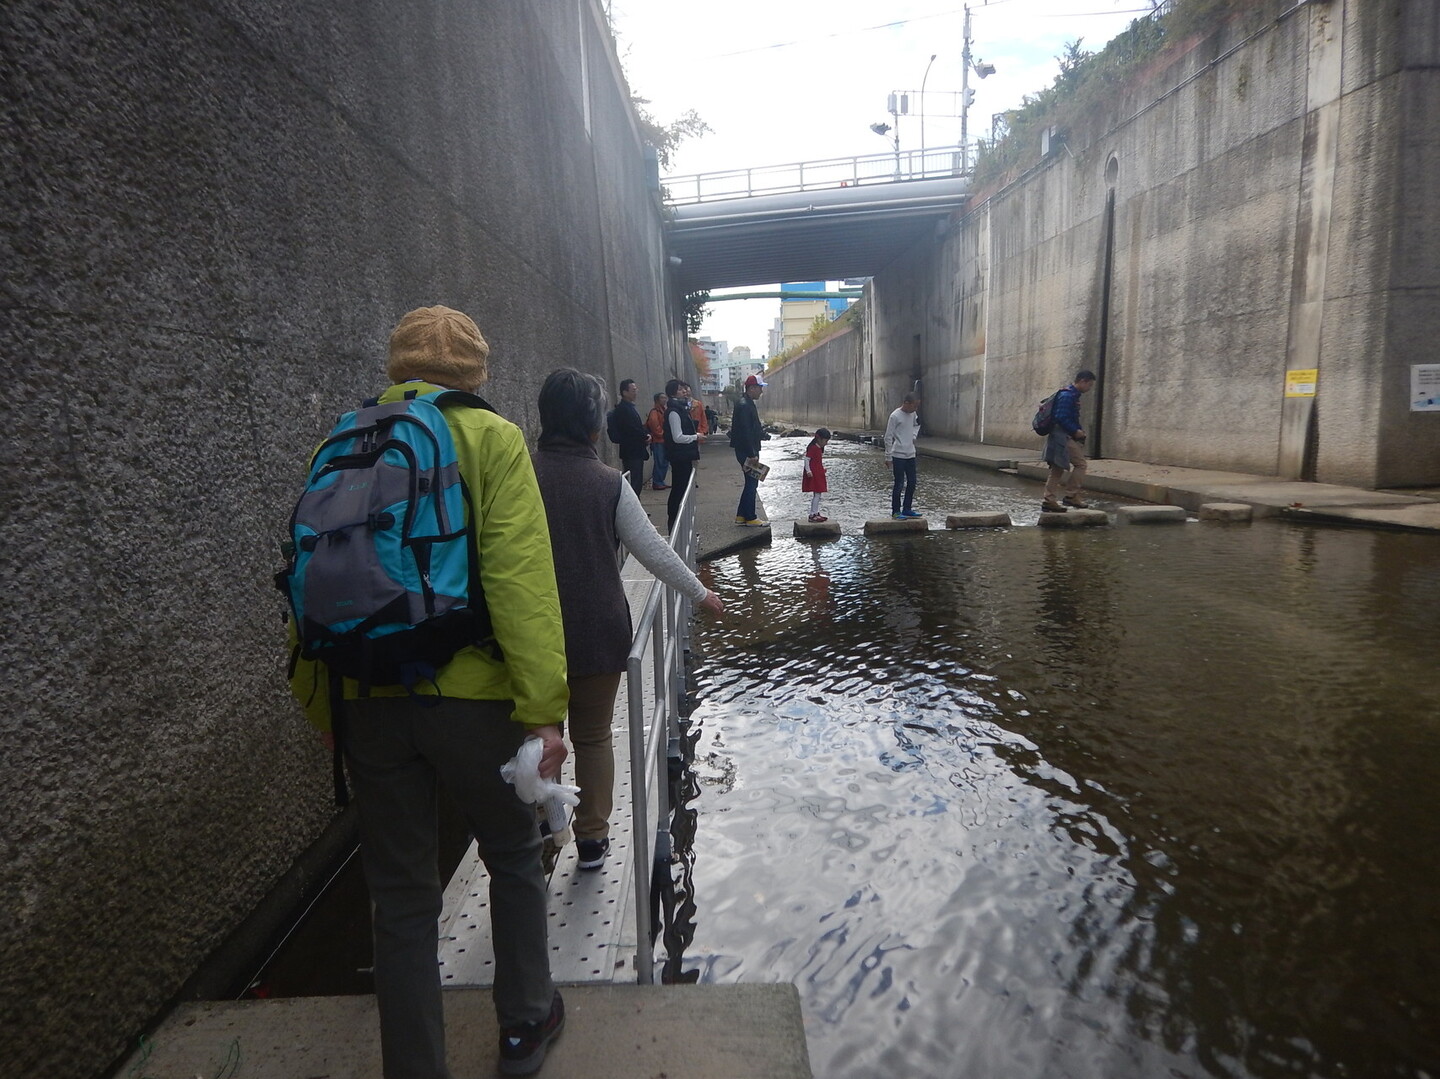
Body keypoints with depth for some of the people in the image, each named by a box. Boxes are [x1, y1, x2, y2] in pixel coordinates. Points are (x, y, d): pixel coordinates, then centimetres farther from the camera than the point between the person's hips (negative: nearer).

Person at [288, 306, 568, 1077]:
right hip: (471, 695, -3)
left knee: (401, 895, 17)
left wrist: (320, 704, 17)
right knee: (513, 857, 21)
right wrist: (543, 709, -14)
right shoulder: (490, 438, -6)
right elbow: (521, 579, -16)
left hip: (367, 702, 4)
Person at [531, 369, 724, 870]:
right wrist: (701, 592, 9)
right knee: (593, 737, 15)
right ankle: (592, 839, 26)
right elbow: (654, 551, -5)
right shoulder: (609, 482, -9)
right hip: (598, 634, -1)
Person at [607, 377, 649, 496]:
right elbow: (632, 429, -21)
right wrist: (646, 437, -7)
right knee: (634, 484, -9)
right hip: (631, 452, -10)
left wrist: (646, 435, 1)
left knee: (638, 483, 12)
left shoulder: (630, 407, 15)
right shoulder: (623, 409, -16)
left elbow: (638, 426, 20)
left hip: (636, 452, 10)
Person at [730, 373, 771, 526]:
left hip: (749, 450, 11)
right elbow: (745, 432, -23)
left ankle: (741, 516, 19)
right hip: (746, 451, -11)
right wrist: (752, 454, -23)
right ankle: (750, 517, 4)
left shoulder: (748, 403, 15)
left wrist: (762, 434, 8)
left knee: (751, 482, 14)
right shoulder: (744, 405, -18)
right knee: (752, 482, -4)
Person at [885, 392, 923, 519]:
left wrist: (913, 436, 13)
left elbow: (917, 424, 31)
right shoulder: (895, 416, -14)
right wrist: (888, 457, -12)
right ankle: (896, 512, 5)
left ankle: (907, 509, 20)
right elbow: (888, 437, -13)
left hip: (910, 455, 7)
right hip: (898, 455, -7)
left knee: (912, 483, 10)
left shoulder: (913, 414, 7)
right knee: (899, 484, -4)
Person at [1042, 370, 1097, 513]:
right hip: (1064, 437, -10)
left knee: (1057, 469, 8)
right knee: (1080, 464, -6)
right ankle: (1071, 496, -1)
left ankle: (1049, 501, 9)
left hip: (1063, 437, 10)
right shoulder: (1067, 396, -15)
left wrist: (1078, 430, 12)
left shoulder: (1073, 395, 18)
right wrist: (1076, 431, -15)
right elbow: (1061, 418, -22)